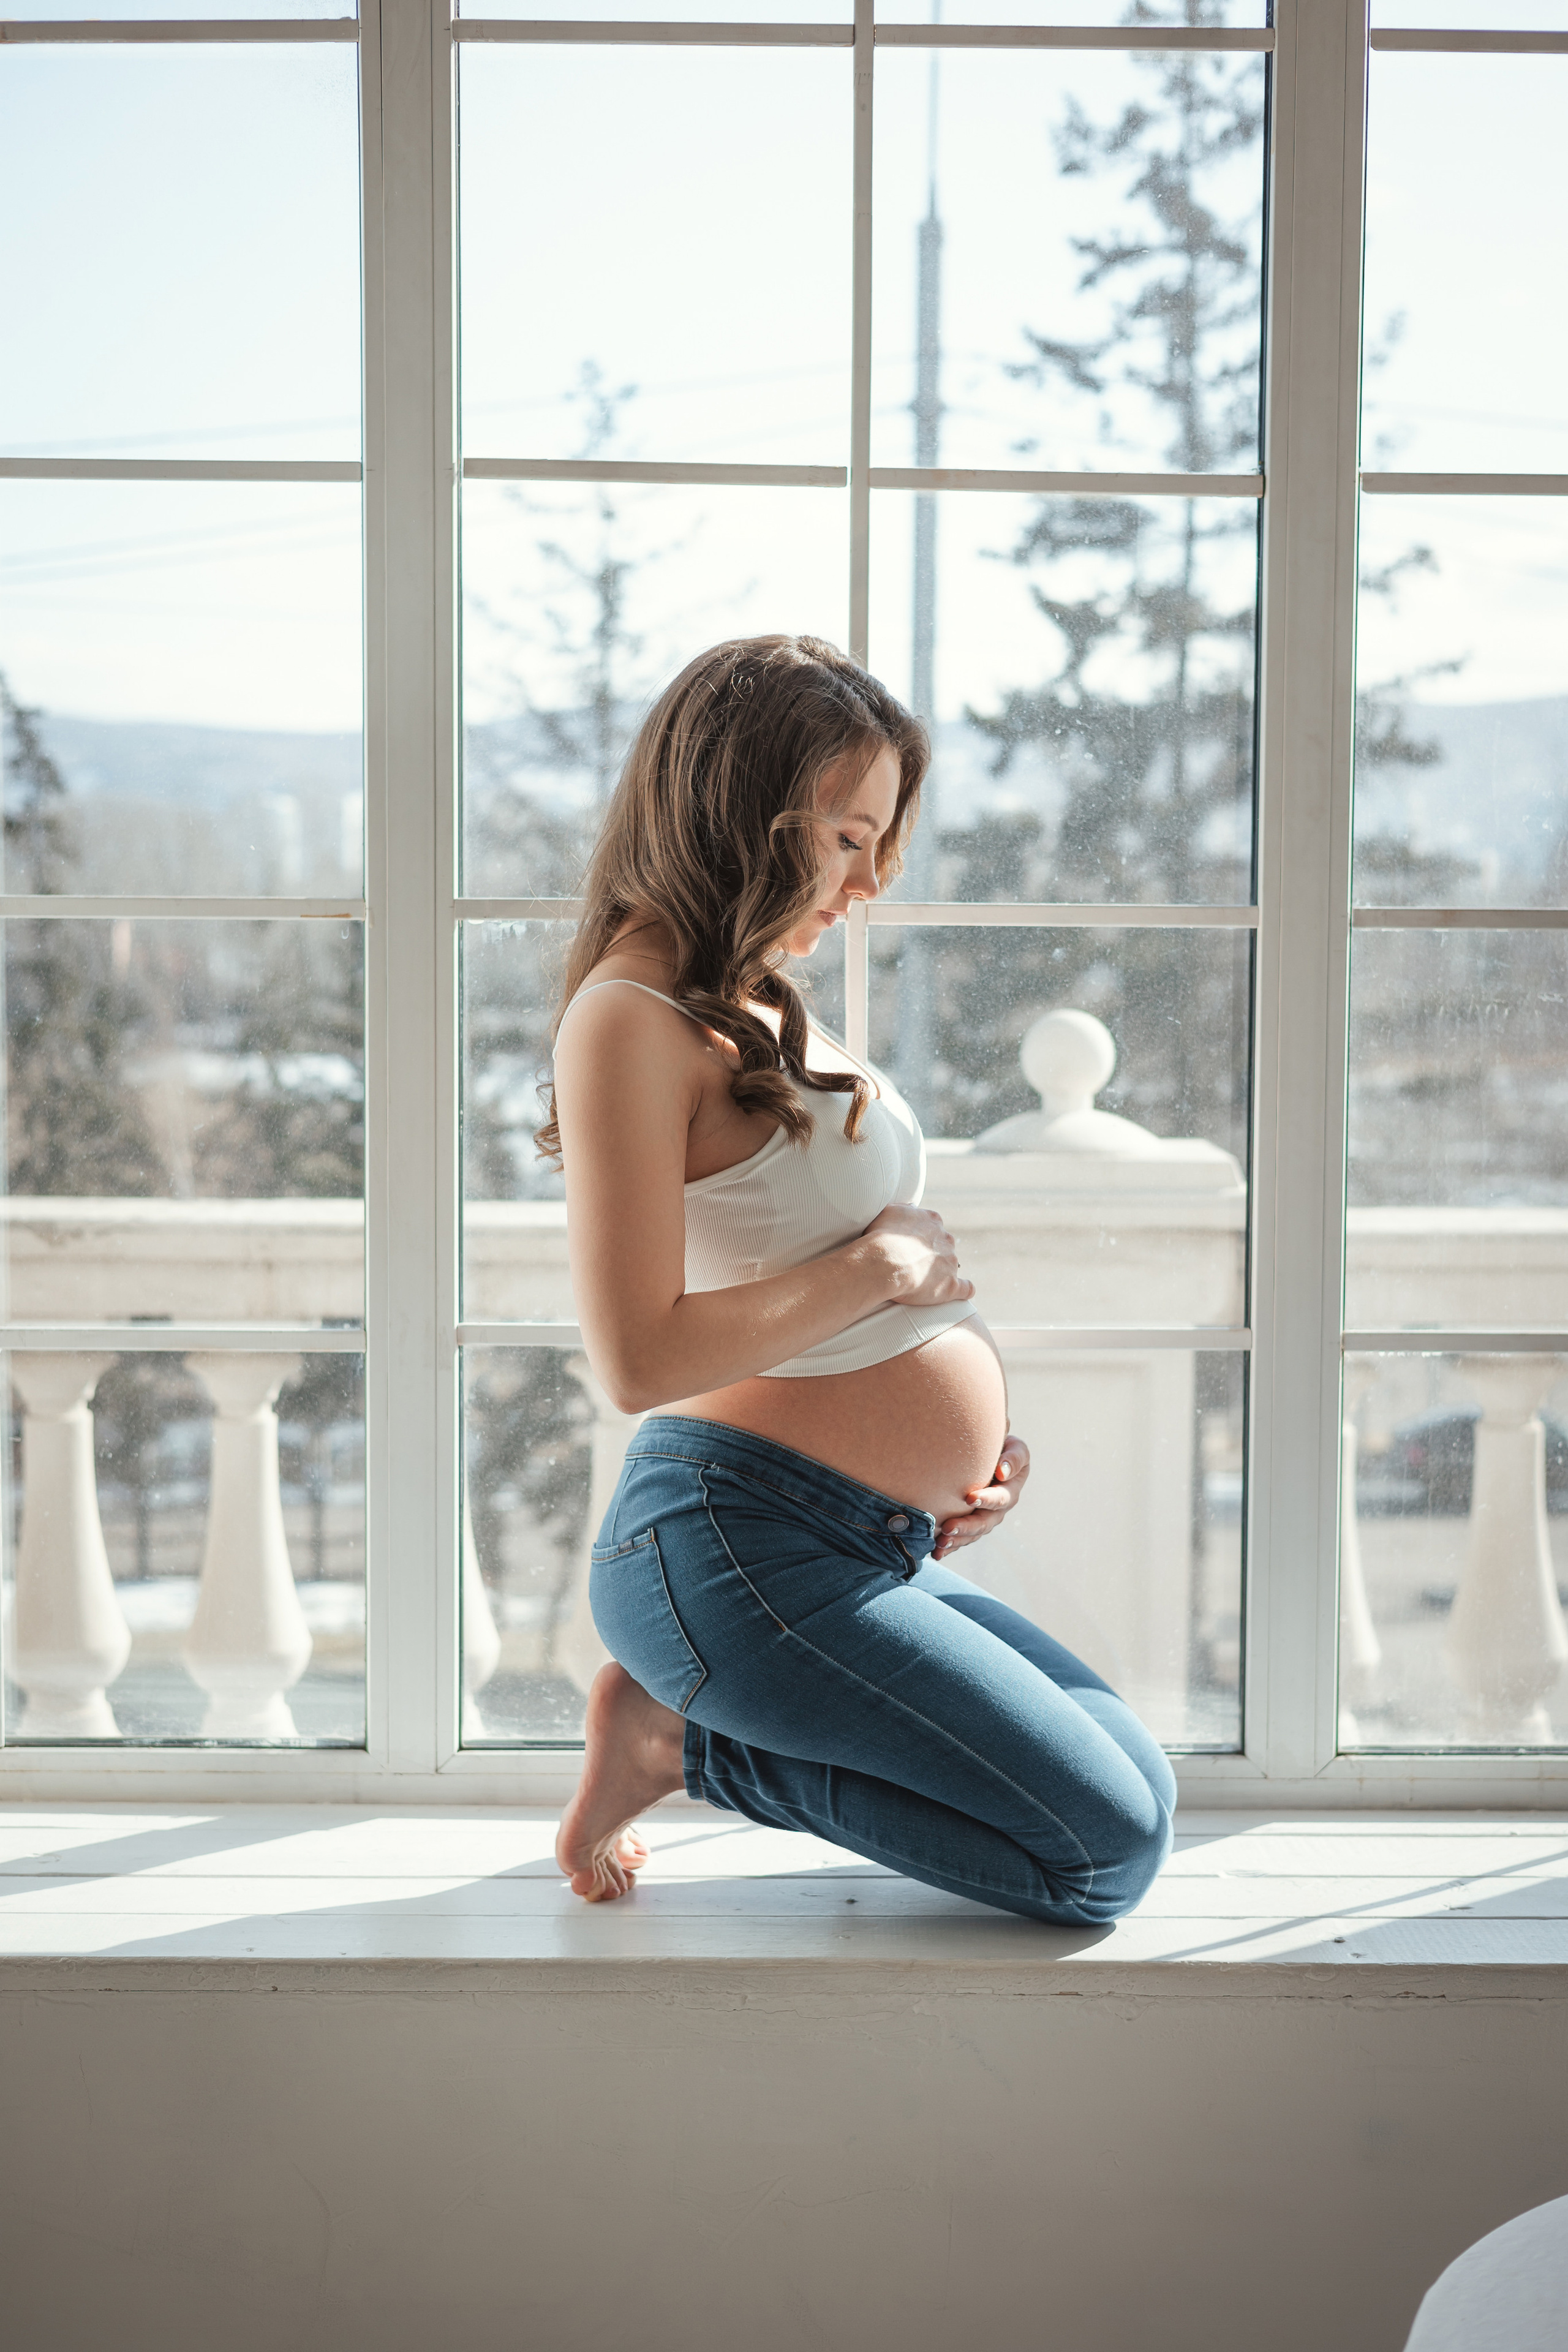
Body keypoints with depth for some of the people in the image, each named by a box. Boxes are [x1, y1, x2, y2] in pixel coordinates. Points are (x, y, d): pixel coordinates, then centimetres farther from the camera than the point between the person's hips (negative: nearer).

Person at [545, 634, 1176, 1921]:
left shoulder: (759, 1007, 15)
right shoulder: (632, 1017, -16)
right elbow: (642, 1357, -24)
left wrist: (970, 1427, 9)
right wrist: (878, 1266, -14)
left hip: (878, 1549, 10)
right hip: (741, 1541, -10)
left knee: (1138, 1783, 20)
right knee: (1109, 1849, -7)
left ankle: (689, 1719, 11)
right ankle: (682, 1735, -1)